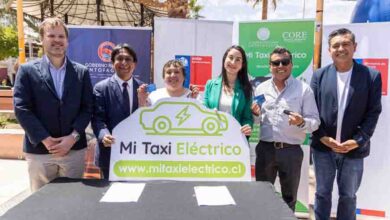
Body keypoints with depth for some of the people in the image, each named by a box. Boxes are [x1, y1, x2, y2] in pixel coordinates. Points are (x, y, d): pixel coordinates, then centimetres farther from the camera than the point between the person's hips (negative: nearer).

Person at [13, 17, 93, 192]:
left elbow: (87, 108, 2)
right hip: (39, 150, -1)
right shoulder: (27, 71, 2)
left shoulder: (81, 72, 7)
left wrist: (73, 137, -11)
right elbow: (21, 109, -5)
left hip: (74, 149, 1)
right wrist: (45, 140, -13)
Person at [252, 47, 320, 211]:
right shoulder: (261, 89, 6)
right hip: (265, 149, 2)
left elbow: (315, 122, -5)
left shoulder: (304, 89, -3)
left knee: (289, 197, 15)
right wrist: (254, 114, -9)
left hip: (291, 151, -2)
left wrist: (302, 122, -25)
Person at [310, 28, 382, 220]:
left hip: (354, 149, -1)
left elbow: (373, 112, -4)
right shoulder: (319, 75, 2)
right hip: (323, 147, 1)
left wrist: (358, 141, -13)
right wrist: (322, 137, -11)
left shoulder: (371, 76, -2)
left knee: (348, 196, 14)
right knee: (322, 193, 14)